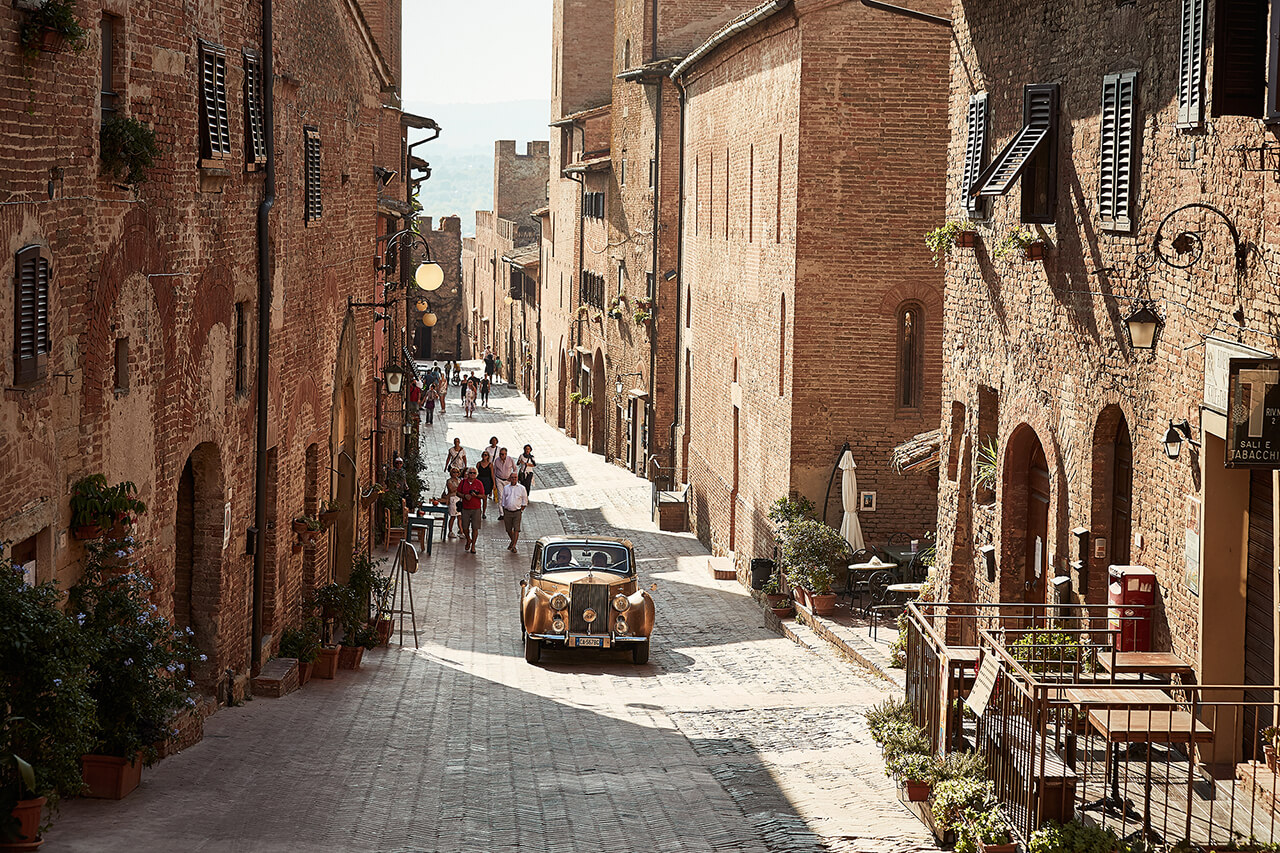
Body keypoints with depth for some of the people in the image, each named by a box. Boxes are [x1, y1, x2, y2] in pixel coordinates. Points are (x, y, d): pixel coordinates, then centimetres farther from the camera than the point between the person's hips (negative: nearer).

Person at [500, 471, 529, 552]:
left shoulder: (521, 488, 1)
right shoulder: (506, 488, 7)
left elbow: (525, 501, 6)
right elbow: (503, 501, 12)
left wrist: (521, 510, -2)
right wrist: (504, 513, 7)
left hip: (517, 512, -2)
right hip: (507, 511, 3)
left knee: (516, 529, -9)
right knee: (508, 529, 9)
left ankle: (514, 546, -5)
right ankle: (512, 541, 33)